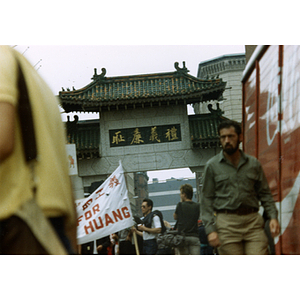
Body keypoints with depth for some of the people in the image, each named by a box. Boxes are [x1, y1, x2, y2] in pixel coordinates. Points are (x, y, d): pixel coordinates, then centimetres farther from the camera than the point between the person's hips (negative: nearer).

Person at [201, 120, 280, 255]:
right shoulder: (212, 166, 7)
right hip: (227, 222, -1)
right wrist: (210, 229, -6)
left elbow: (264, 194, 15)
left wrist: (273, 217, -1)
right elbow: (206, 199, 4)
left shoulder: (253, 164, 13)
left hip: (253, 220, 2)